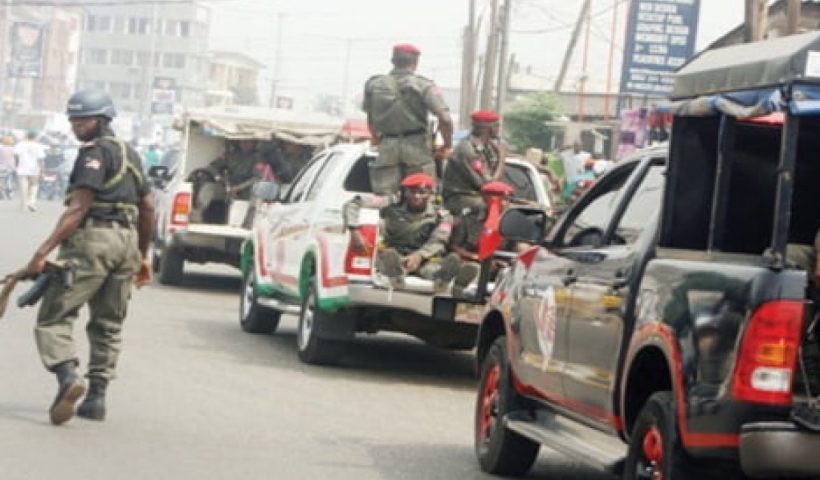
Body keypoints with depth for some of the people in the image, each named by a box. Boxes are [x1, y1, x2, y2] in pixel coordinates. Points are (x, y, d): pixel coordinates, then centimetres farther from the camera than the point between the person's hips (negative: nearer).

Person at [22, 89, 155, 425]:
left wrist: (43, 252, -22)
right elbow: (147, 208, 24)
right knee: (108, 325, 15)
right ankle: (96, 397, 11)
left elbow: (78, 209, -17)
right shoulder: (129, 154, 21)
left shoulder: (95, 152, -7)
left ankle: (68, 377, -28)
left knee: (53, 317, -7)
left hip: (93, 238, -8)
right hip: (127, 242, 8)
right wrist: (143, 256, 32)